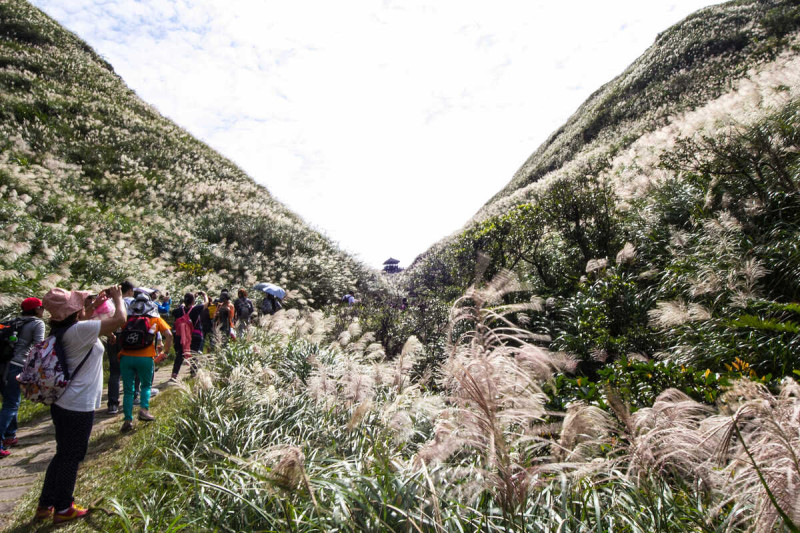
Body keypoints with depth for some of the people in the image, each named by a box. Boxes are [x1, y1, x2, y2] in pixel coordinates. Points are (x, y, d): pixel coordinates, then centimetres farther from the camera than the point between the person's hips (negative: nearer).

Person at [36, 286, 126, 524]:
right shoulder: (80, 330, -22)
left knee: (63, 454, 21)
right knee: (71, 457, 7)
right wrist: (117, 298, -7)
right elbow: (120, 319, -23)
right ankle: (63, 509, 22)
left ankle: (45, 504, 33)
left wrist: (97, 303, 19)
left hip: (62, 403, 9)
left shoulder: (63, 330, 4)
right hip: (78, 406, -9)